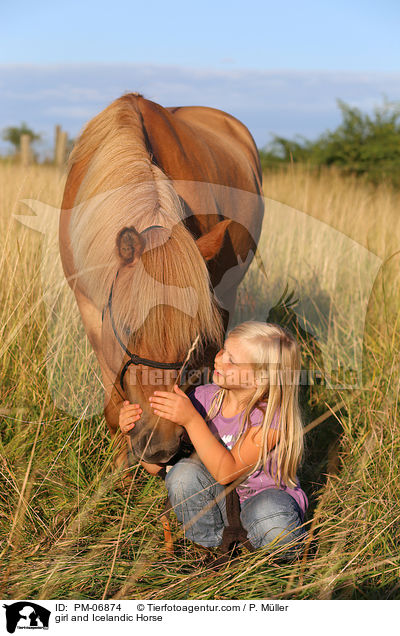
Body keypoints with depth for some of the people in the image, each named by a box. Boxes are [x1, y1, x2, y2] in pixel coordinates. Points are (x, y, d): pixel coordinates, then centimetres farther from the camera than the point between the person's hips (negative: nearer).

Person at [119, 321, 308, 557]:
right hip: (219, 501, 4)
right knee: (183, 473, -26)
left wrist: (192, 420, -41)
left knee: (271, 524, -38)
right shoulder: (203, 398, -12)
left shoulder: (270, 415, -24)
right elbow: (157, 464, -9)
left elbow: (227, 472, -34)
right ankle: (211, 545, -2)